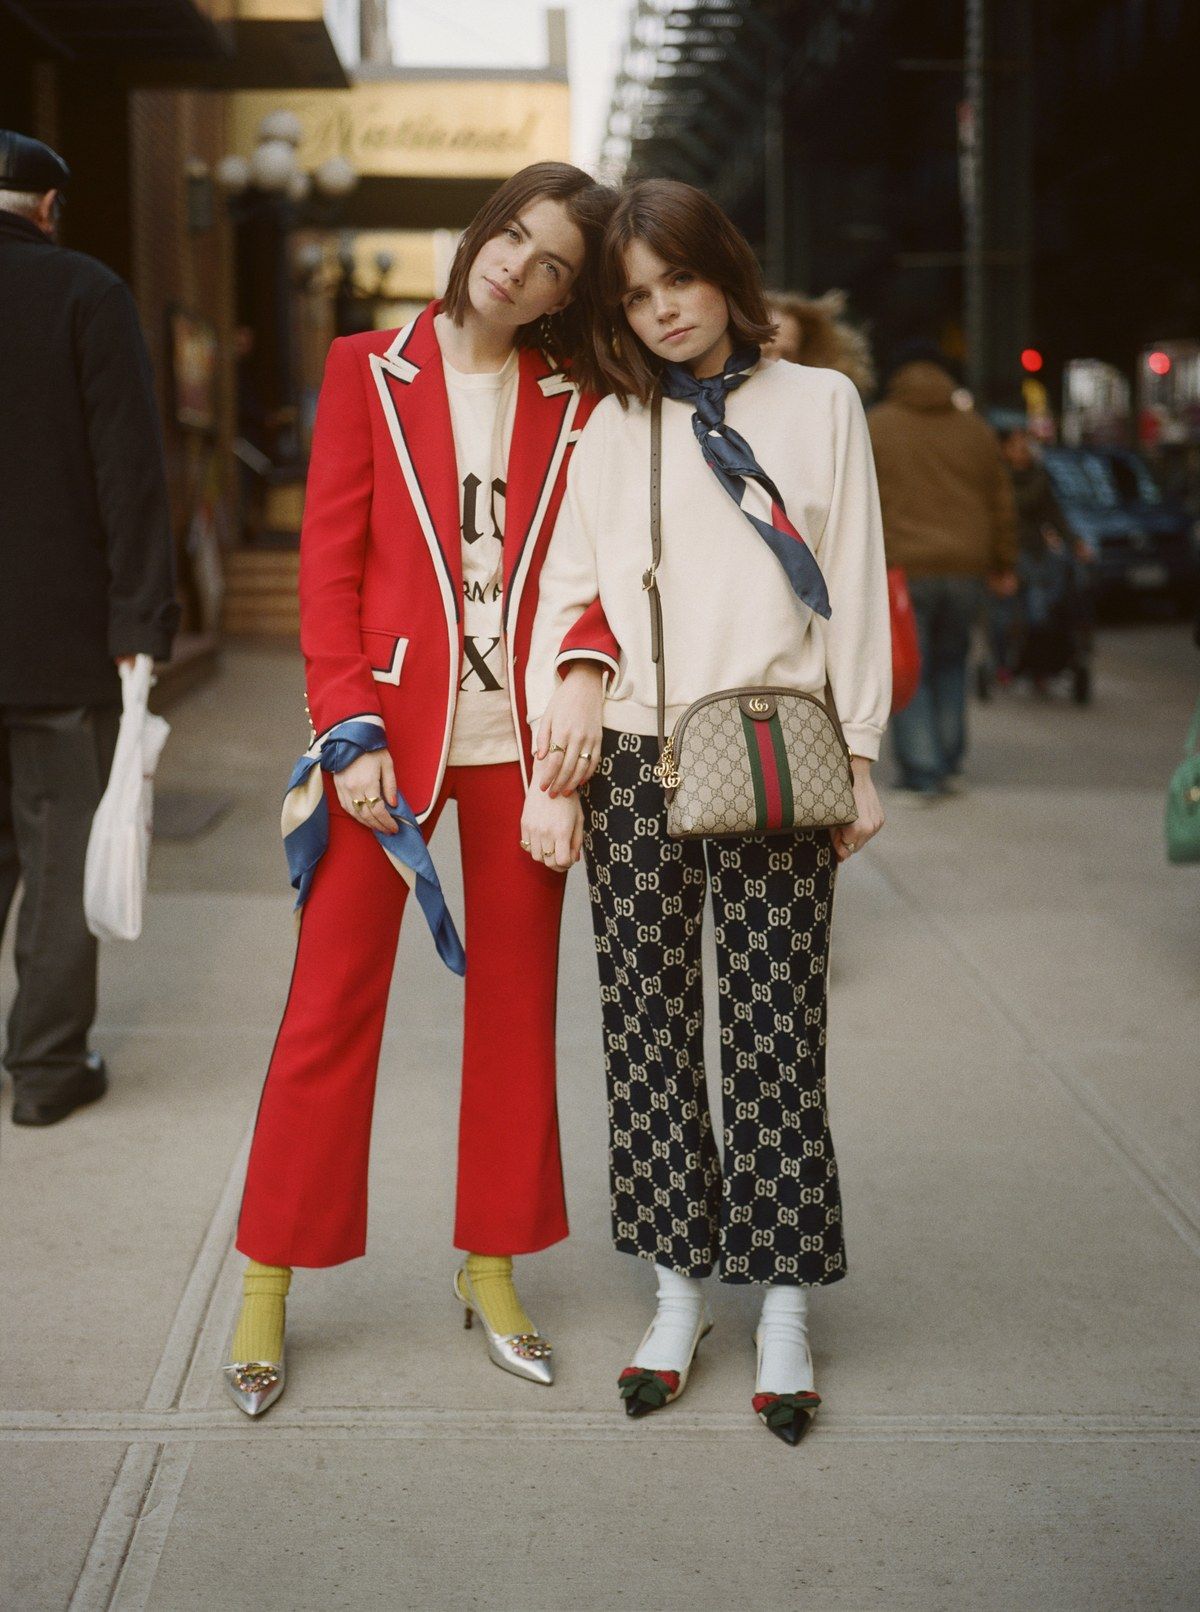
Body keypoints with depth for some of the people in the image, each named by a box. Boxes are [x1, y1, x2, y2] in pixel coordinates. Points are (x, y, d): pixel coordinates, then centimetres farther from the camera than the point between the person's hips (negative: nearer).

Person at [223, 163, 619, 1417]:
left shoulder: (575, 404, 8)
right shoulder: (370, 372, 3)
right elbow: (329, 563, -1)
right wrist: (350, 732, -9)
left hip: (521, 737, 2)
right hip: (391, 728, -2)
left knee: (516, 1009, 9)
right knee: (331, 1009, 0)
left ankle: (492, 1265, 23)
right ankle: (269, 1282, 13)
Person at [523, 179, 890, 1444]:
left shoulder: (820, 405, 7)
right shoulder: (609, 430, 10)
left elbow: (855, 587, 6)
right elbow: (566, 595, 8)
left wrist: (858, 756, 2)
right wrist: (550, 763, 0)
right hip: (634, 765, 2)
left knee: (776, 1032, -1)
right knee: (648, 1031, 5)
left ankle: (784, 1309, 8)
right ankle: (678, 1290, 16)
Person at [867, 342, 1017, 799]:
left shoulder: (874, 427, 2)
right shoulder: (975, 428, 12)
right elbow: (1001, 505, 14)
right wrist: (1002, 567, 22)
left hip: (902, 570, -4)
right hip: (965, 571, 4)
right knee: (950, 664, 19)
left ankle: (921, 776, -4)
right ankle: (950, 766, 18)